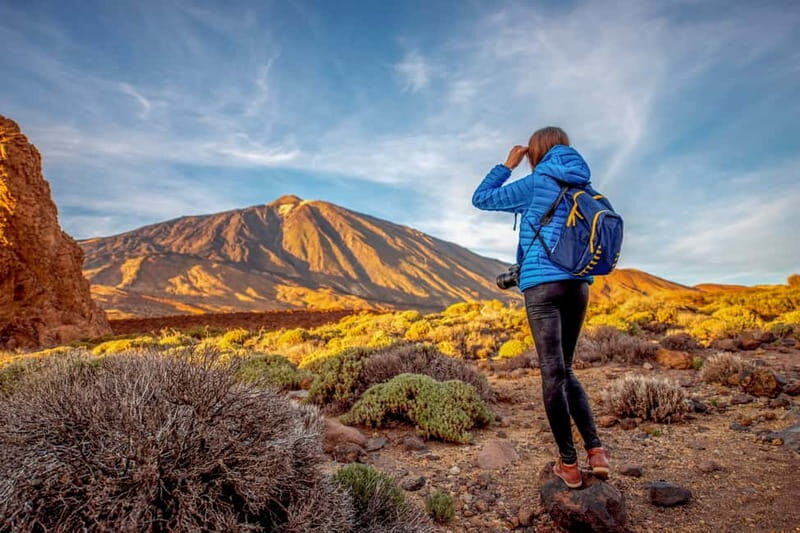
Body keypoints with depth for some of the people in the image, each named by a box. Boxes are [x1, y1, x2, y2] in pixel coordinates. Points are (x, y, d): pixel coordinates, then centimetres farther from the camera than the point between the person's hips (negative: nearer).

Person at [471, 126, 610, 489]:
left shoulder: (537, 182, 0)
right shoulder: (586, 188, 15)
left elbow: (481, 199, 7)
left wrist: (508, 165, 16)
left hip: (542, 283, -6)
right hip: (579, 285, 6)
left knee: (553, 372, -2)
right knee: (563, 369, 16)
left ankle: (569, 464, 5)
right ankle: (595, 450, 6)